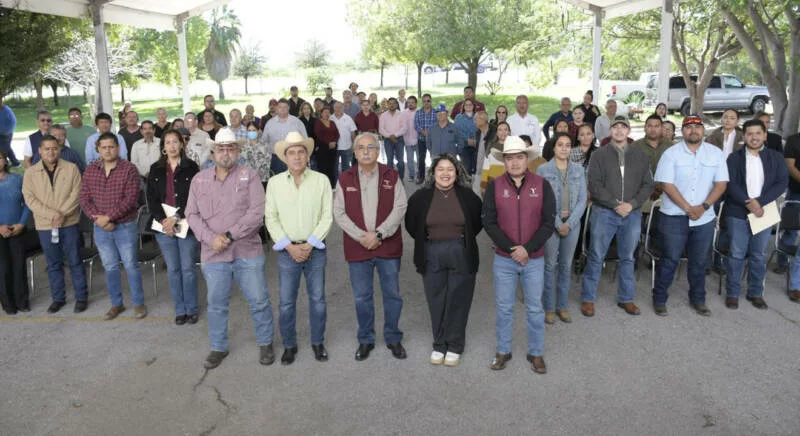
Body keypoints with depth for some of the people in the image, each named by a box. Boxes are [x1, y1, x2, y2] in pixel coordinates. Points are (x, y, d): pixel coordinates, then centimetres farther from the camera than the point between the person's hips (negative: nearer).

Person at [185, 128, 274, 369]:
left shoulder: (249, 176, -2)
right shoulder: (199, 179, 8)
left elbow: (256, 212, -11)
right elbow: (192, 214, 5)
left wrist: (229, 235, -16)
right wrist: (210, 238, -12)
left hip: (247, 251, -2)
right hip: (213, 254, 2)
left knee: (259, 300, 6)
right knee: (216, 304, 13)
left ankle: (266, 343, 26)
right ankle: (218, 347, 31)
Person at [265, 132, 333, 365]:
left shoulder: (321, 180, -3)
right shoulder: (275, 182, 0)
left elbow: (327, 216, -4)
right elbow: (271, 218, -1)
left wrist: (309, 244, -11)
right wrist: (290, 246, -9)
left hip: (315, 249, 0)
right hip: (287, 250, 0)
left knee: (317, 299, 9)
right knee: (286, 302, 5)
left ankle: (318, 342, 28)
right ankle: (289, 345, 24)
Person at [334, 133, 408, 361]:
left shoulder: (391, 176, 2)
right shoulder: (345, 179, 4)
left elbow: (399, 208, -5)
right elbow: (339, 212, -1)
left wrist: (378, 234, -15)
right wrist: (361, 236, -13)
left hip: (388, 247, 0)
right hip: (357, 248, 1)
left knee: (392, 295, 9)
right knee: (362, 297, 9)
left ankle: (393, 338, 27)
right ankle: (365, 340, 27)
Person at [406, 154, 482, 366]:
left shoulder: (467, 196, -2)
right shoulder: (421, 196, -1)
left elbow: (479, 221, 11)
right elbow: (411, 224, 11)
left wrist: (463, 239, 9)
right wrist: (425, 240, 10)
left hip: (461, 255, -1)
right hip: (431, 255, 1)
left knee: (458, 301, 5)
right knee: (436, 301, 7)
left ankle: (455, 346, 21)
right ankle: (439, 344, 23)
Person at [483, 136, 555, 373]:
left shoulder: (542, 185, -3)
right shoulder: (494, 186, -3)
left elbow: (549, 223, -4)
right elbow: (488, 222, -5)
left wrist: (528, 249, -15)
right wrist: (511, 248, -14)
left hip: (534, 259, 0)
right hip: (504, 259, 0)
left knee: (535, 309, 11)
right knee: (504, 308, 11)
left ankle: (536, 353, 26)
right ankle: (503, 351, 27)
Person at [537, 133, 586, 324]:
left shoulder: (578, 169, 6)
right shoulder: (543, 170, -4)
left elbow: (582, 199, 3)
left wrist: (569, 223, -8)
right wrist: (558, 223, -12)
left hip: (572, 223, 3)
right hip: (550, 223, -3)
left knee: (566, 265, 10)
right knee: (550, 265, 2)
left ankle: (562, 306, 22)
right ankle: (549, 308, 14)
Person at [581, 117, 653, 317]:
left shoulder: (640, 156, 9)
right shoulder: (599, 154, 0)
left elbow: (647, 185, 5)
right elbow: (595, 184, -8)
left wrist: (632, 204, -10)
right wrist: (615, 205, -14)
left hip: (632, 214, 3)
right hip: (604, 212, -3)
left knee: (627, 258, 12)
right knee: (596, 257, 2)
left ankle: (626, 298, 24)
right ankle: (588, 298, 13)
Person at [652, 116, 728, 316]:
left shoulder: (716, 153, 3)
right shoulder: (671, 153, -5)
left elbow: (721, 183, 0)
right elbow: (666, 184, -11)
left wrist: (703, 207, -14)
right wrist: (688, 208, -16)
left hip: (704, 218, 3)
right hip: (674, 217, -3)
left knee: (699, 261, 12)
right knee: (669, 260, 3)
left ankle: (698, 300, 26)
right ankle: (659, 298, 15)